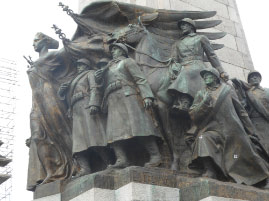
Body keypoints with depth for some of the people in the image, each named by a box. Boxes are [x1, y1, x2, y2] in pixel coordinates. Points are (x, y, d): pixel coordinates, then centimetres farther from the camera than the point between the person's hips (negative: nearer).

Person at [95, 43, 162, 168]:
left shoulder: (127, 61, 13)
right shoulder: (109, 68, 32)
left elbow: (141, 79, 0)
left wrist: (147, 96, -16)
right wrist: (98, 77, 7)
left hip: (128, 96, -6)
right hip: (113, 101, 6)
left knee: (138, 127, -17)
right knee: (114, 130, -10)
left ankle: (155, 156, -18)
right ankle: (121, 160, -17)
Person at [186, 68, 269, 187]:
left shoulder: (227, 90, 9)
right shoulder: (201, 94, 12)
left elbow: (241, 111, 12)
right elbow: (192, 114, 2)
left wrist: (250, 131, 11)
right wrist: (204, 102, -14)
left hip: (232, 130, 0)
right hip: (213, 130, 0)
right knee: (203, 139, -31)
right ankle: (209, 172, -30)